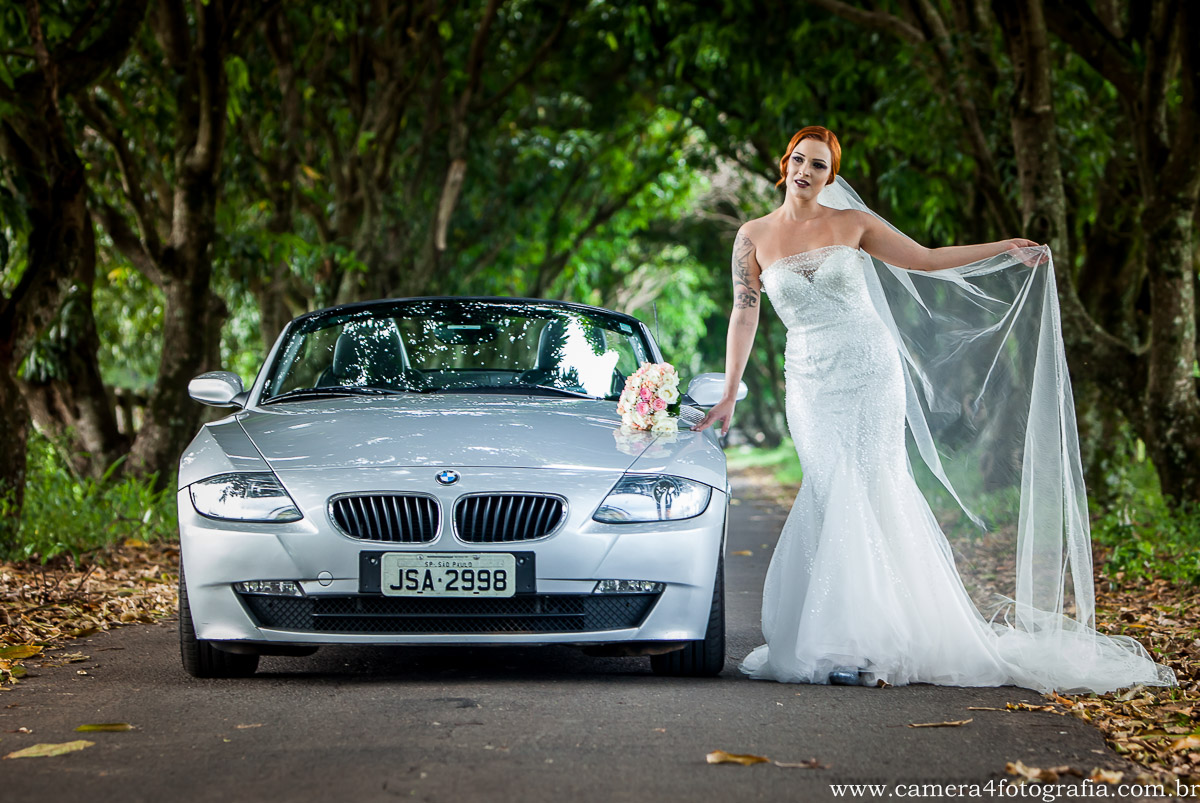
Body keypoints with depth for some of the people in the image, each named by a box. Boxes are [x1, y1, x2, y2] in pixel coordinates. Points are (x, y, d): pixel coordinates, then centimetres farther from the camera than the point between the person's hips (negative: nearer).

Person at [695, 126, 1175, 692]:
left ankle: (864, 645, -8)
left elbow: (925, 260, 11)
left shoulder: (852, 223, 3)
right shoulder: (754, 236, 5)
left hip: (869, 372, -1)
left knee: (863, 496, -10)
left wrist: (1003, 249, 5)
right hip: (809, 384, 1)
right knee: (832, 499, -7)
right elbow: (744, 314, 6)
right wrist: (728, 395, 3)